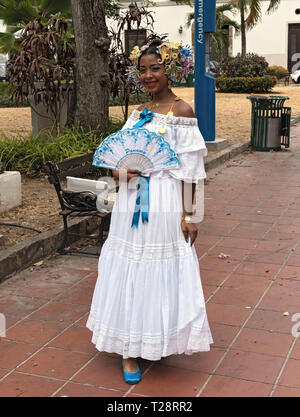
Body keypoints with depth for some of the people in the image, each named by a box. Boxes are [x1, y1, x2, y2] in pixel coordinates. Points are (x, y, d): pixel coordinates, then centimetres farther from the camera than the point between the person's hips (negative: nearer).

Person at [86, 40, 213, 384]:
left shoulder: (181, 111, -7)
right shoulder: (138, 113, 12)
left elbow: (188, 170, -10)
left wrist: (188, 214, -13)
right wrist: (119, 172, -6)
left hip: (164, 204, -6)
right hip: (132, 202, 6)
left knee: (161, 274, 4)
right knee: (130, 273, 9)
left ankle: (158, 342, 25)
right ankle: (130, 349, 21)